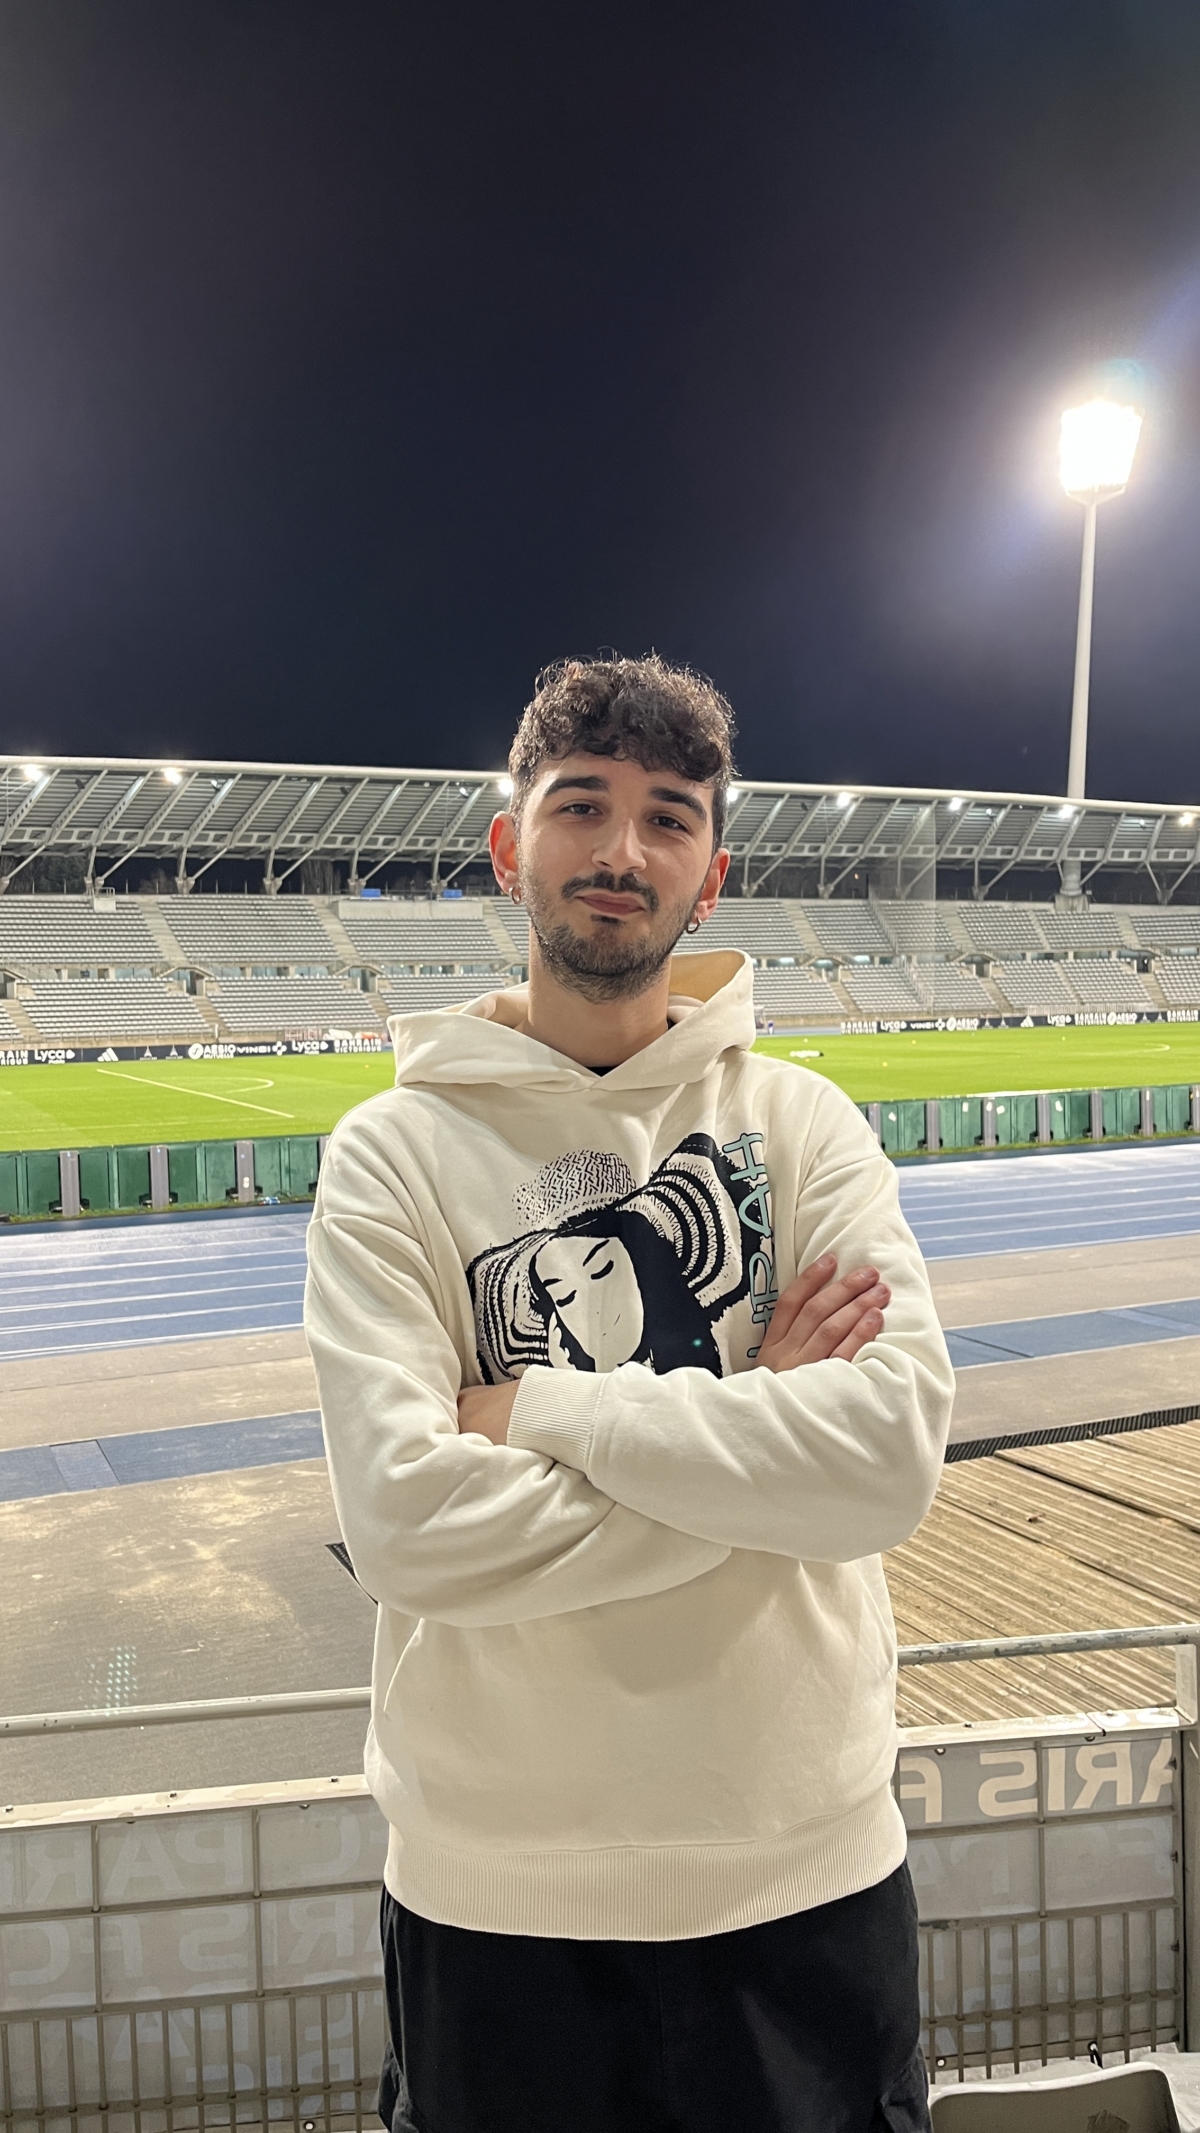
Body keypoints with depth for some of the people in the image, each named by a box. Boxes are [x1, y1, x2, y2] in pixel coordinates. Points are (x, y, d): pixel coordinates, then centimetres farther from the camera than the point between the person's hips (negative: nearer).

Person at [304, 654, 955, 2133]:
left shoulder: (802, 1121, -3)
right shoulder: (396, 1150, -7)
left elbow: (893, 1454, -17)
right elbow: (406, 1519, -19)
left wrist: (539, 1409, -18)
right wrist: (749, 1427, -16)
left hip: (804, 1867, 2)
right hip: (495, 1890, -1)